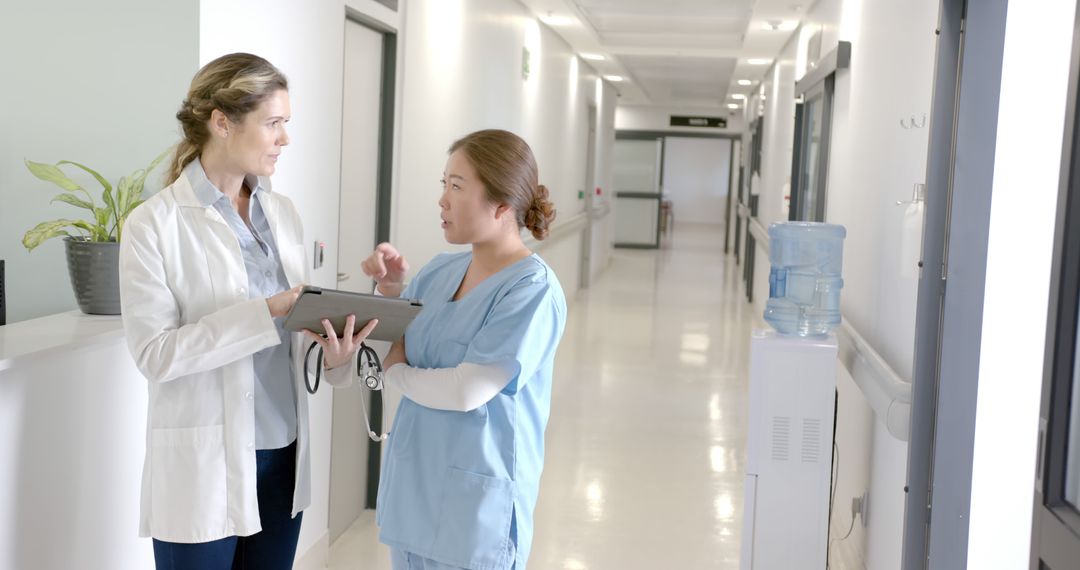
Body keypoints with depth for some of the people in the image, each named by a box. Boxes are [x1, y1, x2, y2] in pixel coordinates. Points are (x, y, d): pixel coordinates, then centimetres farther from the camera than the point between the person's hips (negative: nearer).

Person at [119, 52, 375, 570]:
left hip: (284, 451, 5)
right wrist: (265, 313, -24)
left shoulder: (283, 213, 7)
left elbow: (290, 320, 10)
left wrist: (332, 353, -12)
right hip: (205, 463, -5)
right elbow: (154, 354, -16)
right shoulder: (153, 225, -10)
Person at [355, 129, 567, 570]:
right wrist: (390, 288, -1)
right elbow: (391, 340, 19)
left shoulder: (532, 288, -17)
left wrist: (397, 372, -6)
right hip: (414, 489, 7)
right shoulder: (441, 271, 3)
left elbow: (467, 391, -23)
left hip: (475, 505, -6)